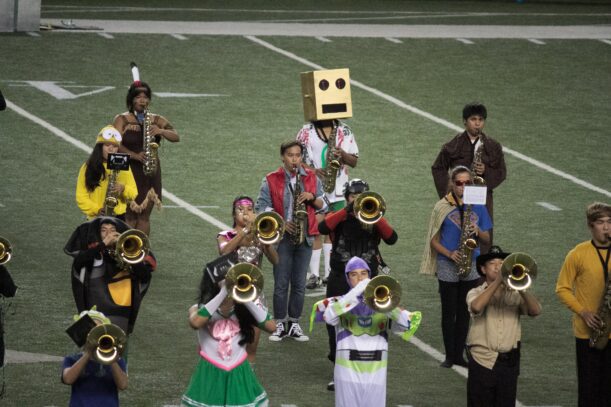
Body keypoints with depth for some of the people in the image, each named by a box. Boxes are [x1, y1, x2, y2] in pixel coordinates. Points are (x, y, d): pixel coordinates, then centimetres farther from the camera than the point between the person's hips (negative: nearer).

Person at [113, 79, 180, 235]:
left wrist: (161, 131, -23)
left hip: (151, 172, 3)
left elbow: (176, 137, -3)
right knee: (130, 215, -6)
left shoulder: (157, 120, 9)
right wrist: (135, 155, -26)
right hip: (128, 170, -3)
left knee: (144, 216, 4)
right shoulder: (121, 120, 2)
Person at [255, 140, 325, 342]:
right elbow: (261, 207, -3)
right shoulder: (271, 181, -1)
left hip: (305, 237, 2)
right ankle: (280, 324, 6)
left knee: (299, 284, 5)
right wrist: (281, 223, -13)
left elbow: (323, 205, 13)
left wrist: (312, 197, -8)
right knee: (281, 284, -2)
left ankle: (294, 323, 13)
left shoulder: (312, 178, 8)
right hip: (282, 237, -2)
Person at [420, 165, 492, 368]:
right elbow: (434, 239, -2)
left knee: (464, 312, 8)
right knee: (449, 312, 3)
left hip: (471, 266, 3)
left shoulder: (478, 207, 4)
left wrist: (478, 231, -14)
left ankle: (459, 354, 16)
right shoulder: (442, 207, -5)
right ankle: (449, 356, 10)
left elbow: (486, 238, 8)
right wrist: (449, 254, -18)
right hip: (448, 267, -3)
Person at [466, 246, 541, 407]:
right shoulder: (476, 293, 4)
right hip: (483, 362, -2)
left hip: (509, 362, 2)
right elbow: (476, 307, -20)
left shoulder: (514, 294, 10)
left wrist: (521, 289, -19)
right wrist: (497, 281, -18)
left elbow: (535, 310, -5)